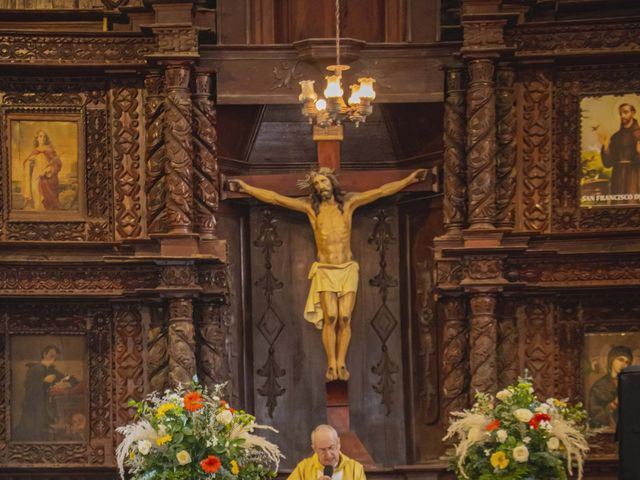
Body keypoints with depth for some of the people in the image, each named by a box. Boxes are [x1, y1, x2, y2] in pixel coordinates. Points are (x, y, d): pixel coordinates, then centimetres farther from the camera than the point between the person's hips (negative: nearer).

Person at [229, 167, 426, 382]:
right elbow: (274, 198, 2)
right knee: (330, 318, -10)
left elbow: (381, 191, 3)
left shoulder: (348, 202, 4)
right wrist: (246, 188, -1)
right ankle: (331, 364, -6)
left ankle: (341, 363, -2)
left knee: (345, 318, -6)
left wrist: (409, 179, -1)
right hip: (325, 270, -1)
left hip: (348, 269, 1)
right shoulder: (310, 206, 3)